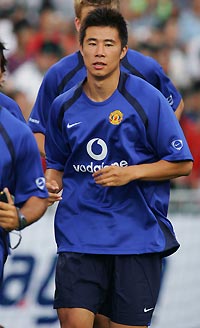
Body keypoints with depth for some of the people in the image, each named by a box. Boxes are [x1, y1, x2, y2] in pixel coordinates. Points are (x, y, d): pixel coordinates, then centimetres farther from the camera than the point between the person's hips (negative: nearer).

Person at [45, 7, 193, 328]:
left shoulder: (148, 99, -4)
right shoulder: (63, 106, 7)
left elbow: (181, 163, -1)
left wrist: (132, 173, -14)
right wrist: (52, 184, 0)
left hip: (138, 233, -2)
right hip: (79, 231, 2)